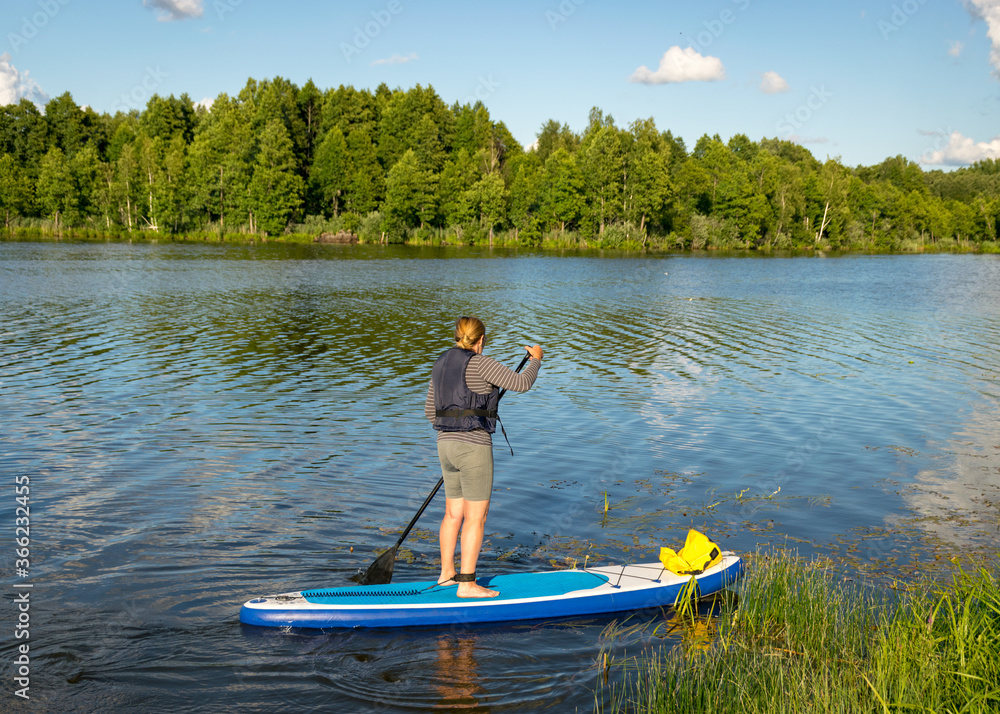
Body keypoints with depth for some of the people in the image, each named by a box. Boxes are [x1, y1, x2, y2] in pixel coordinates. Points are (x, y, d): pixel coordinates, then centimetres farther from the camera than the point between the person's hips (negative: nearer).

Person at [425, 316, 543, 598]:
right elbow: (521, 383, -11)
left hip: (446, 446, 8)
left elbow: (430, 410, 17)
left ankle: (446, 573, 30)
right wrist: (535, 359, 8)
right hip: (474, 448, -8)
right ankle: (467, 584, 4)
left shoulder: (441, 365, 11)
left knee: (453, 513, 19)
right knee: (476, 516, 0)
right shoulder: (479, 363, -13)